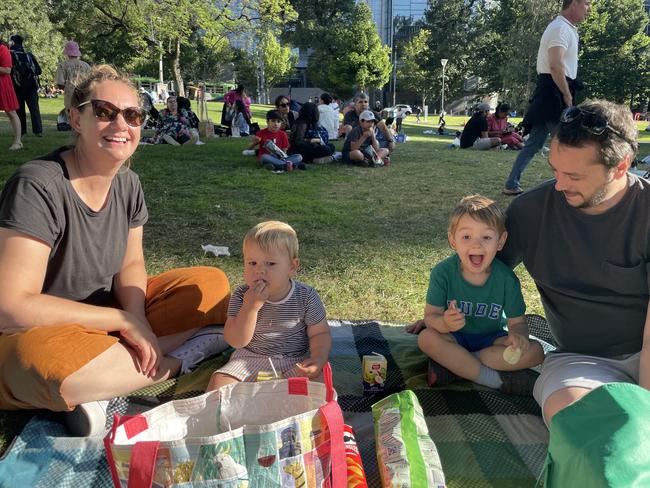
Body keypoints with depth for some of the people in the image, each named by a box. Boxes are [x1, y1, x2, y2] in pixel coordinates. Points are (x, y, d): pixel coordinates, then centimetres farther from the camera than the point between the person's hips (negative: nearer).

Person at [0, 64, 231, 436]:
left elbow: (131, 264, 5)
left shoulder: (127, 183, -1)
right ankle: (187, 353, -16)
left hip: (103, 316, 7)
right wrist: (125, 321, -22)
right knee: (49, 362, -42)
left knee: (212, 284, -7)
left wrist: (139, 322, -17)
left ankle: (102, 383, -16)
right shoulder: (38, 186, -23)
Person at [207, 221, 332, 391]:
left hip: (296, 361, -1)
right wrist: (250, 307, -29)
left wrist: (318, 360, -26)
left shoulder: (306, 297, -11)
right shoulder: (241, 296, -9)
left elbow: (320, 334, -5)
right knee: (219, 382, -20)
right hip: (251, 358, 1)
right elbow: (236, 341, -14)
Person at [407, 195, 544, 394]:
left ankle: (453, 364, -21)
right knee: (426, 338, -31)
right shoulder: (443, 272, -19)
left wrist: (518, 335, -36)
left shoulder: (506, 279, -16)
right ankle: (497, 379, -24)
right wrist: (444, 323, -43)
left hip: (491, 338, 2)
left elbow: (517, 321, -10)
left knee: (534, 352, -21)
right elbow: (431, 315, -19)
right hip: (454, 337, -1)